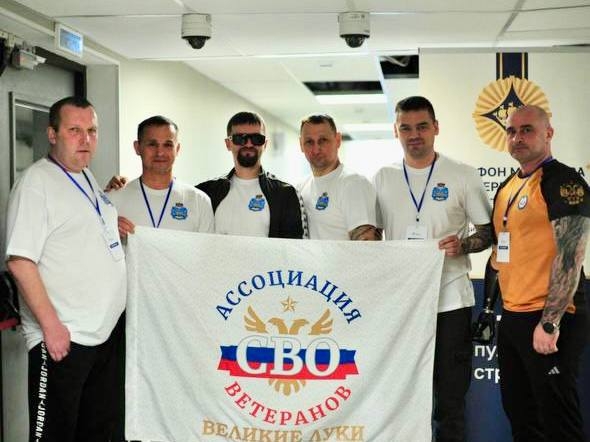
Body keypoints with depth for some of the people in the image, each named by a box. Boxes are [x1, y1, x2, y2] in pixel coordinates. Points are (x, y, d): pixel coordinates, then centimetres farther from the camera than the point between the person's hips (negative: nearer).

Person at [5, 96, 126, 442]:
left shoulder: (89, 179, 14)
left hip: (107, 331, 8)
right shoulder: (36, 182, -12)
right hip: (63, 337, -8)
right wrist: (51, 325, -21)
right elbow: (20, 261, -19)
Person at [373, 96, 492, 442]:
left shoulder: (463, 176, 0)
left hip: (450, 301, -2)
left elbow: (489, 232, 3)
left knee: (451, 400, 5)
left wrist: (463, 245, -18)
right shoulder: (383, 179, 8)